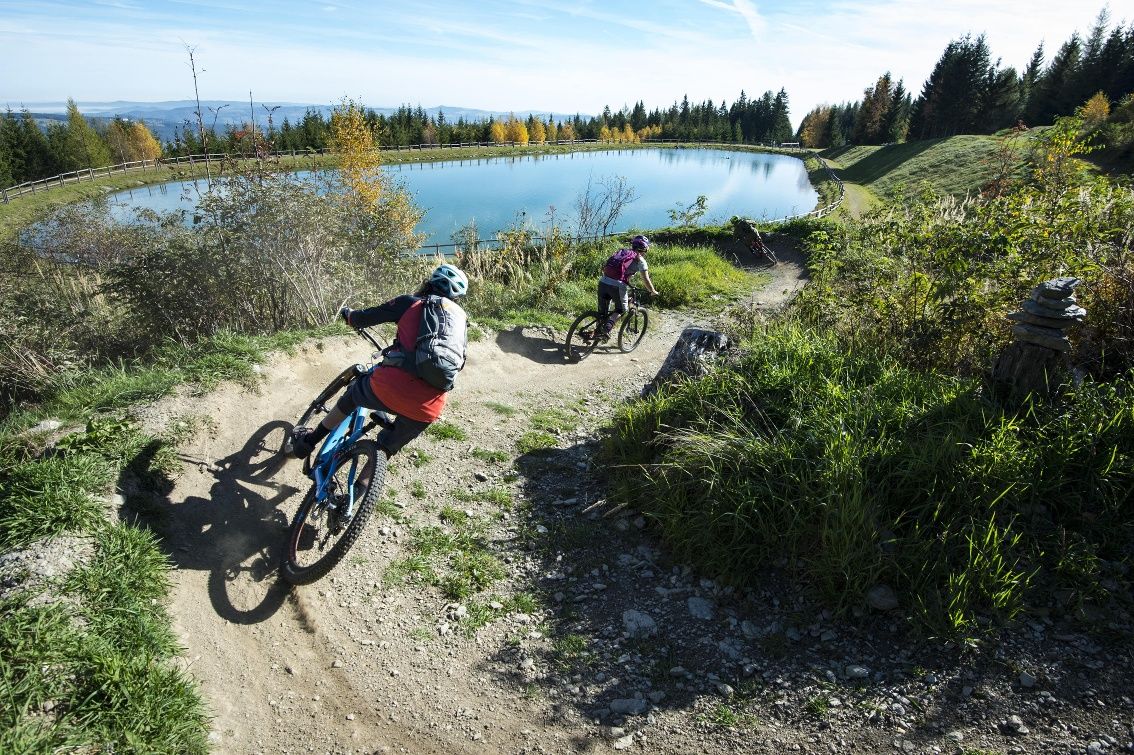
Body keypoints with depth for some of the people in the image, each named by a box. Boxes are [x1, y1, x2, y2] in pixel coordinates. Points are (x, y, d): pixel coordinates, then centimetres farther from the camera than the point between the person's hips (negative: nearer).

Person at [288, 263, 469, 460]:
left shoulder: (410, 303, 9)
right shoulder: (461, 318, 19)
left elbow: (364, 318, 16)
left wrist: (348, 314, 39)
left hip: (391, 387, -1)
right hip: (428, 408, 2)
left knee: (355, 392, 33)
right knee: (387, 448, 28)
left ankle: (308, 442, 46)